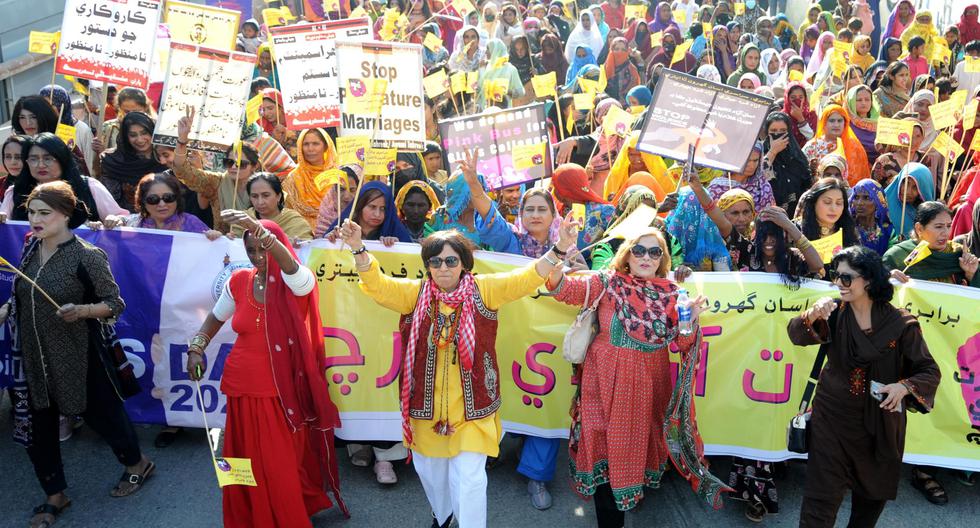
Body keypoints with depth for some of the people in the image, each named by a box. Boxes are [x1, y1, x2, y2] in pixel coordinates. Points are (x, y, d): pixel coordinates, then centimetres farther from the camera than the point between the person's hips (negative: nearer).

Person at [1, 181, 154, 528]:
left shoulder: (87, 256, -17)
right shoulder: (31, 250, 3)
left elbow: (115, 304, -13)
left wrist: (81, 311, -29)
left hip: (77, 356, -6)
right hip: (34, 356, 6)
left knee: (100, 412, 11)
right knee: (37, 427, 13)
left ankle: (138, 465, 38)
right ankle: (54, 497, 32)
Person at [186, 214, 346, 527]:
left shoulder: (297, 282, -11)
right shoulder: (238, 282, 2)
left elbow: (290, 266, -36)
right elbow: (217, 316, 20)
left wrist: (259, 229, -50)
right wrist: (196, 347, 5)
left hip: (283, 392, -4)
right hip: (243, 388, 4)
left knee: (285, 466, 6)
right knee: (248, 463, 15)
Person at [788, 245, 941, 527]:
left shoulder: (900, 323, -10)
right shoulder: (835, 313, -6)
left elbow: (929, 371, -6)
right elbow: (797, 336, -18)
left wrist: (904, 387, -27)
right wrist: (812, 315, -39)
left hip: (881, 422, 0)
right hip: (833, 419, 0)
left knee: (873, 493, 21)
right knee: (821, 497, -2)